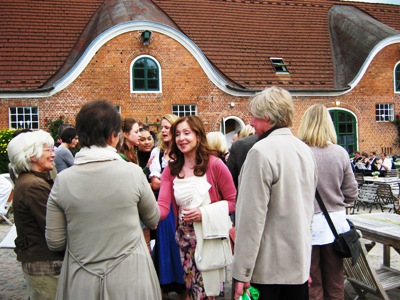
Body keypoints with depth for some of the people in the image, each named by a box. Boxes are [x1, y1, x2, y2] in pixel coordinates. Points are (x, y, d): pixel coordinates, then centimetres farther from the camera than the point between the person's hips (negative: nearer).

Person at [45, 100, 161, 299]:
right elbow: (153, 220, 2)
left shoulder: (62, 180, -10)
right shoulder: (133, 172, -14)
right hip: (129, 279, -1)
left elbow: (54, 242, -3)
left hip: (81, 284, 1)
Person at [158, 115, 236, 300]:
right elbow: (163, 206, -10)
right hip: (185, 237, 4)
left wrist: (204, 212, -19)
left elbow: (233, 201, -6)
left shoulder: (214, 164, -10)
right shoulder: (170, 169, 1)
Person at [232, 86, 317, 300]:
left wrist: (242, 272, -14)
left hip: (267, 267, -7)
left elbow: (253, 216, -19)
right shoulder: (305, 150, 7)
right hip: (300, 263, 7)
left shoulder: (261, 152, -17)